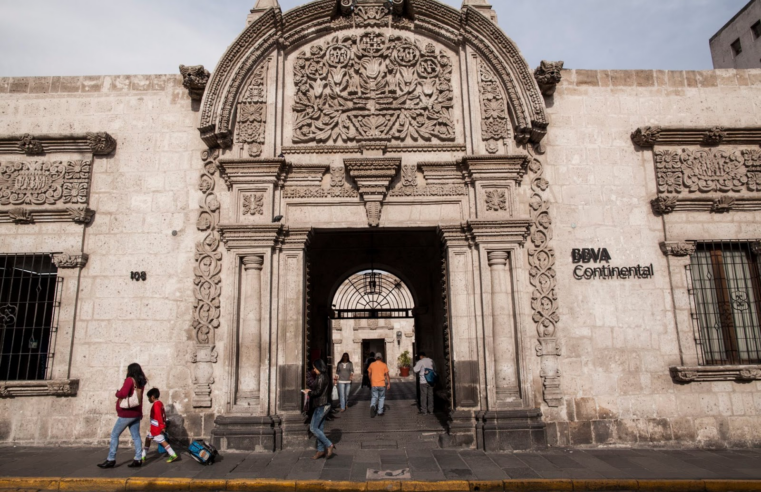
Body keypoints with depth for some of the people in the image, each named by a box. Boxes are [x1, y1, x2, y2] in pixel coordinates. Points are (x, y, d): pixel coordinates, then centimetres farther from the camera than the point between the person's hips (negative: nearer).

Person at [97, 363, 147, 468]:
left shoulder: (130, 380, -11)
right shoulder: (140, 382, 10)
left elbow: (123, 394, -20)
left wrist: (117, 393, 0)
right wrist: (120, 395, 7)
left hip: (127, 414, -7)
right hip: (136, 413, 7)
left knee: (114, 435, 4)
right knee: (136, 436, 7)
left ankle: (111, 460, 5)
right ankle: (138, 459, 3)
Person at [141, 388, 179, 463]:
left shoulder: (156, 404, -17)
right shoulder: (160, 403, 11)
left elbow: (159, 416, -22)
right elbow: (164, 414, 14)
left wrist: (162, 426, -22)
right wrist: (164, 425, 16)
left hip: (156, 427, -10)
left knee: (162, 441, -8)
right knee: (148, 438, 17)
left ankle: (173, 455, -9)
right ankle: (143, 456, 25)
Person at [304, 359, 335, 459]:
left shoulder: (321, 377, -16)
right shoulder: (325, 377, 14)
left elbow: (318, 391, -20)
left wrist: (309, 392, -7)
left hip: (321, 406, -10)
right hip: (324, 405, 10)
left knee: (313, 428, -5)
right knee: (319, 428, 12)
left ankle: (329, 445, -3)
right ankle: (321, 450, 17)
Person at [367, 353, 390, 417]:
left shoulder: (372, 365, 2)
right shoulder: (384, 365, -2)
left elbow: (369, 374, 10)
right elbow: (387, 375, -7)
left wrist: (371, 381, 26)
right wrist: (389, 384, -5)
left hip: (374, 384, 1)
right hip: (382, 384, -1)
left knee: (374, 397, 8)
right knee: (381, 398, 13)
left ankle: (372, 406, -20)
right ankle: (380, 412, 13)